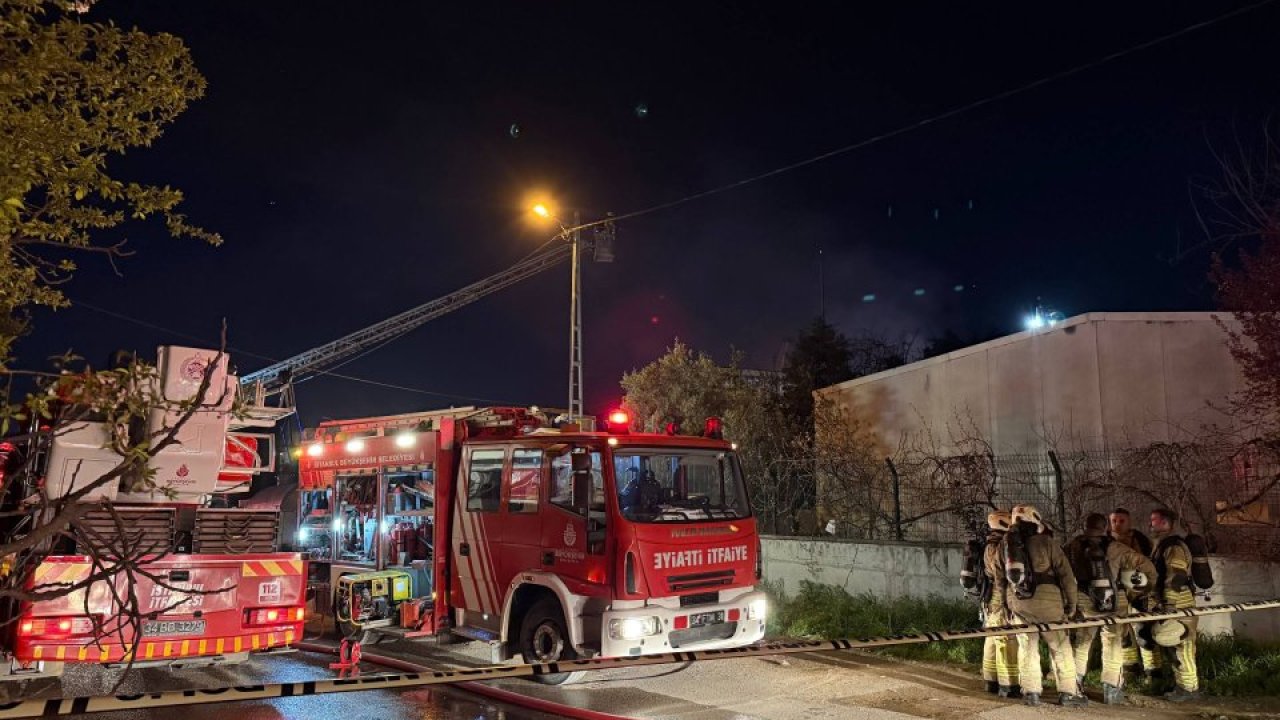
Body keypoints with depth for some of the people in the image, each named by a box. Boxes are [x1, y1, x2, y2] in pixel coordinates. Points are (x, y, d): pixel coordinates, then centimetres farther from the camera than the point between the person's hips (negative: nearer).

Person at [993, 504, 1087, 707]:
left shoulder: (1004, 544, 8)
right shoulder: (1045, 542, -4)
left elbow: (999, 579, 13)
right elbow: (1065, 574, -4)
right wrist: (1071, 602, 5)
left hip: (1017, 601, 4)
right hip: (1046, 599, -3)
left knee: (1027, 646, 12)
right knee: (1060, 646, 7)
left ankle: (1030, 692, 13)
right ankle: (1067, 692, 9)